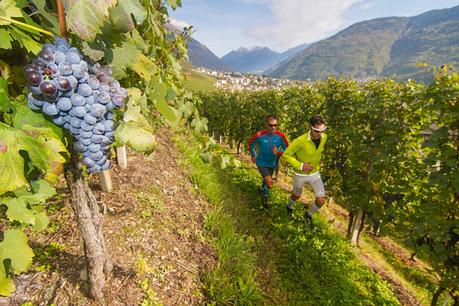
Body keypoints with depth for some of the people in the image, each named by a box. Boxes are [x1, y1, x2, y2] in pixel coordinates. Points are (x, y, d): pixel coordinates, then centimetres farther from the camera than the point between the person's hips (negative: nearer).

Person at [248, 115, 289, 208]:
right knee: (269, 182, -18)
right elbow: (251, 144, -1)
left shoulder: (280, 136, -18)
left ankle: (262, 189, 57)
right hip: (261, 162, -3)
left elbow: (287, 149, -6)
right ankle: (265, 197, 12)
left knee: (266, 180, 25)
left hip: (272, 163, 4)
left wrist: (278, 152, -24)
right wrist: (253, 156, 2)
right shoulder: (259, 135, -22)